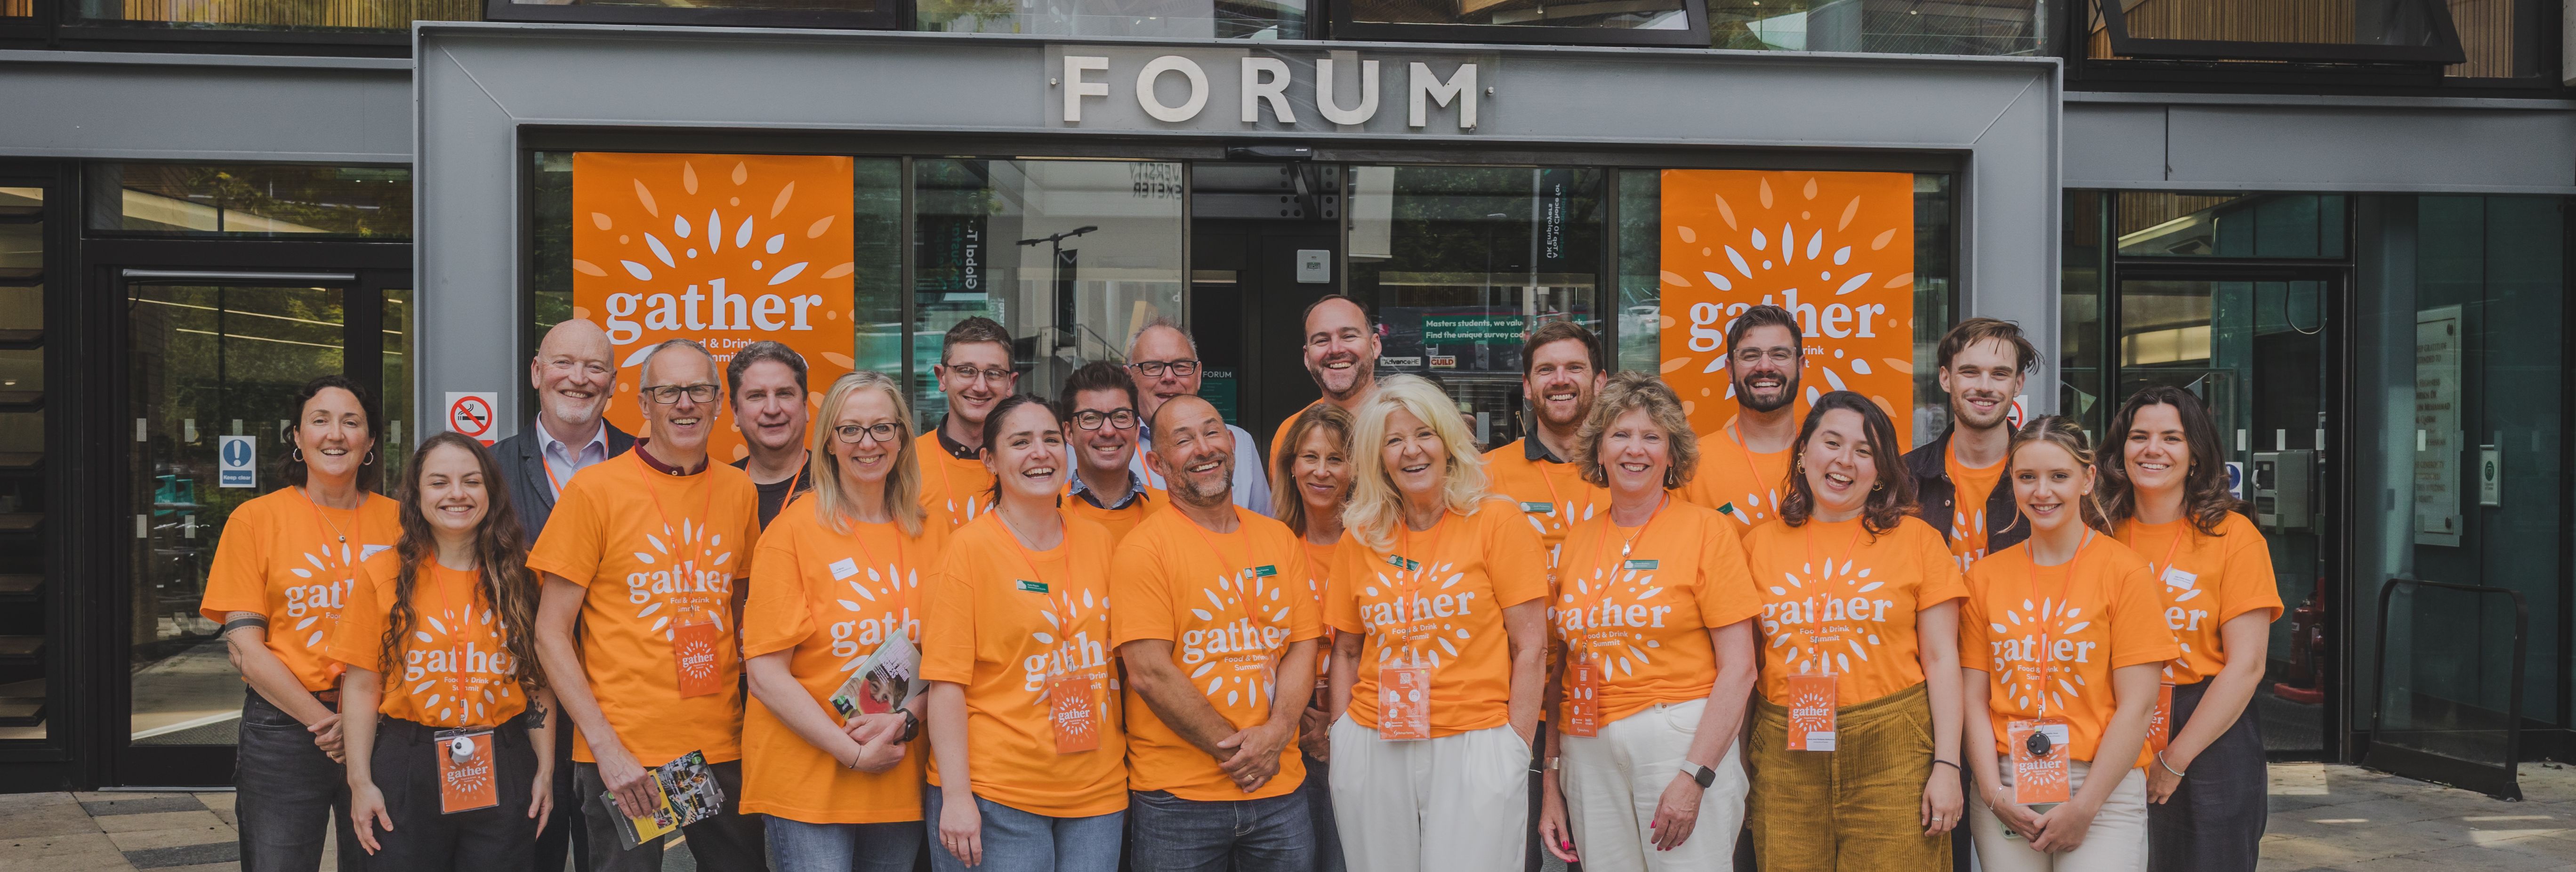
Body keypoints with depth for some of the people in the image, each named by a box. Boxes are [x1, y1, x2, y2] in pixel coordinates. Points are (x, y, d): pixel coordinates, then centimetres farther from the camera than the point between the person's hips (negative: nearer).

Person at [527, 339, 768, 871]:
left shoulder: (739, 492, 7)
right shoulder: (595, 491, -5)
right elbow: (551, 636, -5)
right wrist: (606, 747, -12)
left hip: (722, 749, 4)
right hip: (623, 757, -3)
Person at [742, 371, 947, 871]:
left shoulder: (927, 533, 6)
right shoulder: (795, 530, -7)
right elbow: (766, 674, -10)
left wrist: (905, 719, -10)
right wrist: (852, 753, -13)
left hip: (902, 782, 4)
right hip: (807, 782, -4)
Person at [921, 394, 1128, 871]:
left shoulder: (1098, 542, 8)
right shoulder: (969, 549, -6)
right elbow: (946, 683, -10)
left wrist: (1128, 777, 12)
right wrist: (956, 797, -15)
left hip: (1097, 793, 4)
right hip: (994, 796, -4)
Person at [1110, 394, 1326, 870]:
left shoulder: (1280, 539, 10)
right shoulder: (1144, 549, -7)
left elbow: (1303, 646, 7)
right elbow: (1148, 673, -13)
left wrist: (1276, 733, -10)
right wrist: (1236, 750, -11)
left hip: (1279, 790, 5)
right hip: (1176, 798, -4)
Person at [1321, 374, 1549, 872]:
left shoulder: (1497, 524, -1)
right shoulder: (1360, 538, 8)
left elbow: (1530, 649, -3)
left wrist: (1516, 752, -7)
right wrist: (1343, 736, 5)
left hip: (1475, 746, -3)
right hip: (1373, 750, 3)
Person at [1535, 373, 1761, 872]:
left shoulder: (1706, 530, -2)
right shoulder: (1577, 541, 10)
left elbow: (1739, 668, -7)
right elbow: (1565, 673, 13)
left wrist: (1694, 776, -14)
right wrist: (1552, 783, 8)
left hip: (1682, 739, -4)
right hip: (1589, 752, 4)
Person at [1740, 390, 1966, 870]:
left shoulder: (1916, 538, 5)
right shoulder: (1761, 544, 10)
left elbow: (1941, 659, 2)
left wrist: (1947, 765, -5)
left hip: (1891, 754, -1)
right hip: (1787, 756, 2)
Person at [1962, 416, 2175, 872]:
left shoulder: (2124, 570, -2)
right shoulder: (1986, 575, 8)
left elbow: (2137, 705, -6)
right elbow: (1975, 698, 6)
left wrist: (2084, 806, -10)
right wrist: (1994, 792, -6)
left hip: (2101, 786, -3)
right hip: (2005, 789, 3)